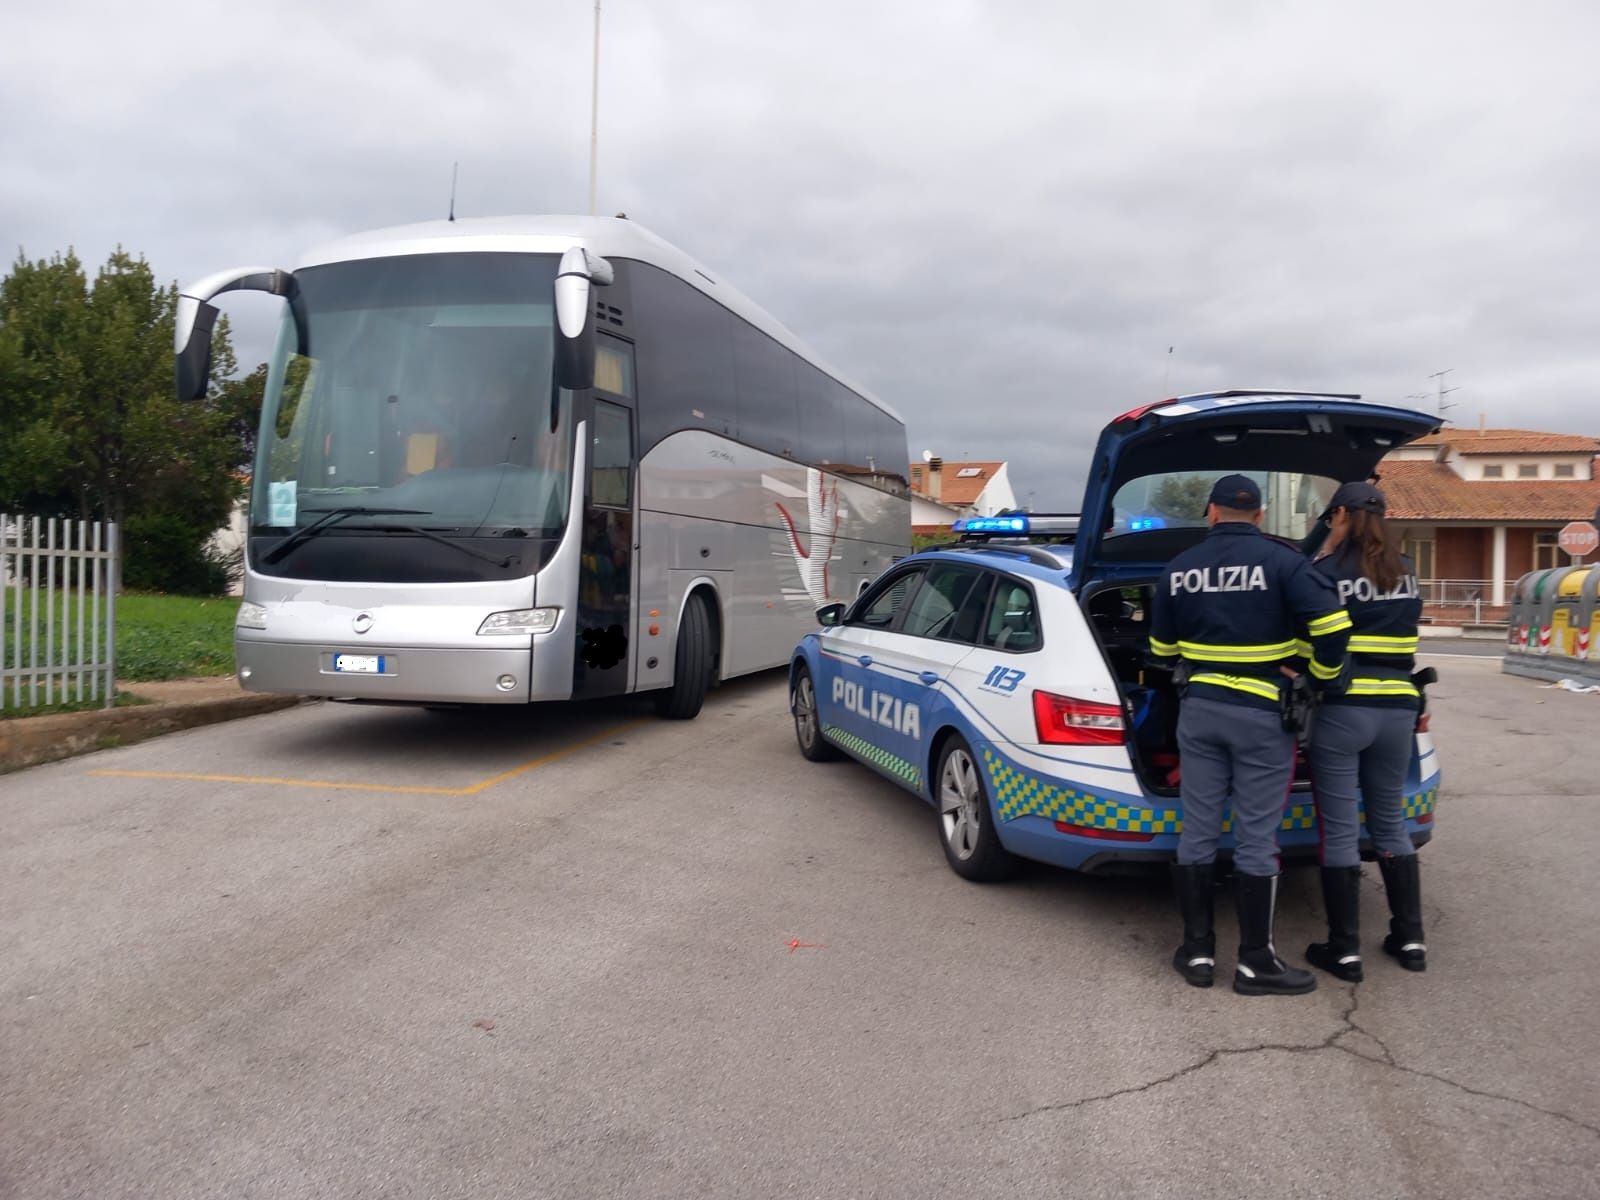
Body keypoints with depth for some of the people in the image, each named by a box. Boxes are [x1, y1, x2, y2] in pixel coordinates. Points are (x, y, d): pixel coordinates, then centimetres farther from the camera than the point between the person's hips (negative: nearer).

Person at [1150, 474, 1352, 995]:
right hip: (1261, 716, -3)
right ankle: (1256, 963, 10)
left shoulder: (1180, 567, 5)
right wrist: (1322, 677, -1)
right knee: (1256, 840, 3)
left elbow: (1162, 648, 13)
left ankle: (1197, 951, 17)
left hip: (1198, 711, 3)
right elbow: (1331, 621, -18)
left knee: (1198, 831, 11)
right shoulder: (1281, 561, -7)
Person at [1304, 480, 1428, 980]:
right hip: (1397, 709, 6)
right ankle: (1410, 939, 23)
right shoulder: (1407, 571, 10)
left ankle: (1344, 950, 7)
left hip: (1340, 710, -5)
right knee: (1390, 822, 18)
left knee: (1340, 831, 1)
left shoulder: (1329, 570, -7)